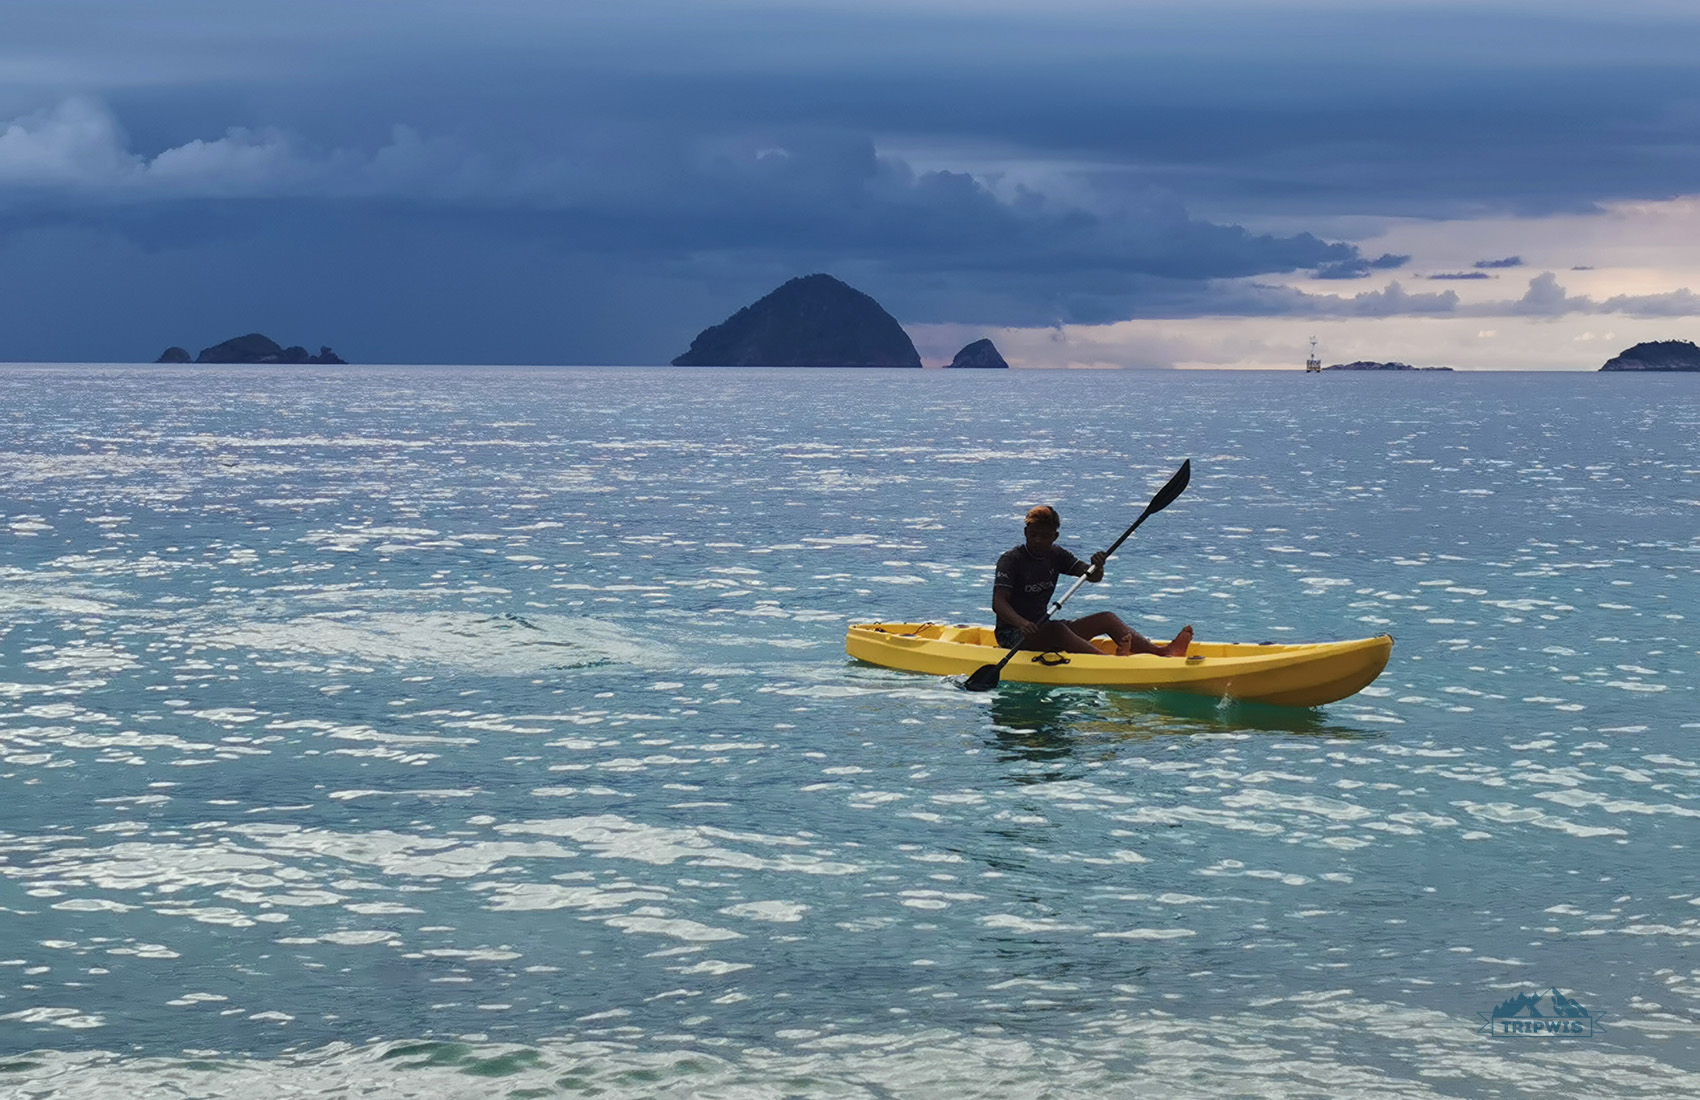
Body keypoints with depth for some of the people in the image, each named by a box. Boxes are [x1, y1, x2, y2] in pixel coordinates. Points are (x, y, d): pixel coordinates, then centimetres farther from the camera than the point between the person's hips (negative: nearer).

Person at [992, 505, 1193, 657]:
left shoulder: (1055, 555, 9)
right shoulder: (1011, 560, -11)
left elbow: (1092, 577, 4)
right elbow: (998, 602, -23)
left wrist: (1097, 567, -21)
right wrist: (1021, 623, -42)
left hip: (1044, 627, 8)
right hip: (1013, 636, -8)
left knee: (1107, 619, -4)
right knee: (1058, 629, -36)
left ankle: (1161, 651, -22)